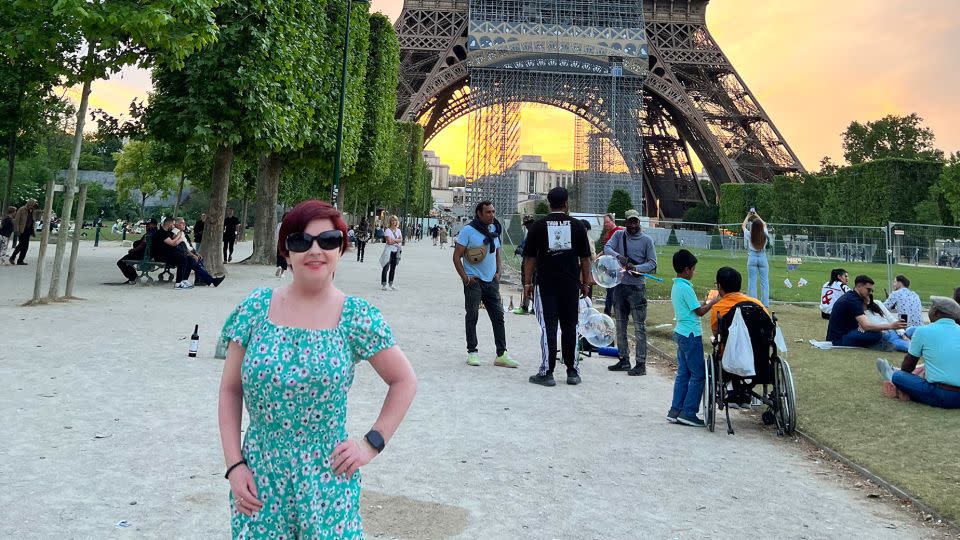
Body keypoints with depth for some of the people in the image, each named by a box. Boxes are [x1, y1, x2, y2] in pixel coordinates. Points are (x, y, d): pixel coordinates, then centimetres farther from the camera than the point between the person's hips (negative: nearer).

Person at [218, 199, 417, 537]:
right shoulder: (256, 308, -3)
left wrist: (373, 444, -5)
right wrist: (234, 465, -3)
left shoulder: (358, 317, -8)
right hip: (259, 477, 2)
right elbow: (230, 390, 3)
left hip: (327, 480, -1)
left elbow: (404, 382, 2)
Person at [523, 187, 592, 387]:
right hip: (571, 284, 2)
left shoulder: (538, 226, 0)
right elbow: (584, 258, 5)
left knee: (548, 327, -1)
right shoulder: (577, 225, 3)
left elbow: (529, 257, 1)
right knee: (570, 327, 10)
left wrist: (528, 282, 7)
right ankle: (573, 371, 17)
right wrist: (585, 282, 13)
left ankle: (546, 373, 0)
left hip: (545, 284, -1)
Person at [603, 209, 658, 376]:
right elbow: (607, 248, -7)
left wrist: (636, 268, -21)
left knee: (639, 327, -5)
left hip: (637, 287, -4)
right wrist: (618, 256, -26)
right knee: (620, 325, 12)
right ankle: (624, 360, 24)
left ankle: (641, 363, -1)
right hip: (620, 285, 4)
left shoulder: (647, 240, 0)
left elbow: (652, 263, -4)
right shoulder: (619, 235, 7)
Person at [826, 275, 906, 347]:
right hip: (839, 339, -11)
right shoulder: (853, 300, -19)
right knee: (877, 335, -25)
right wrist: (891, 326, -31)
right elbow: (866, 326, -29)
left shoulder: (850, 295, 12)